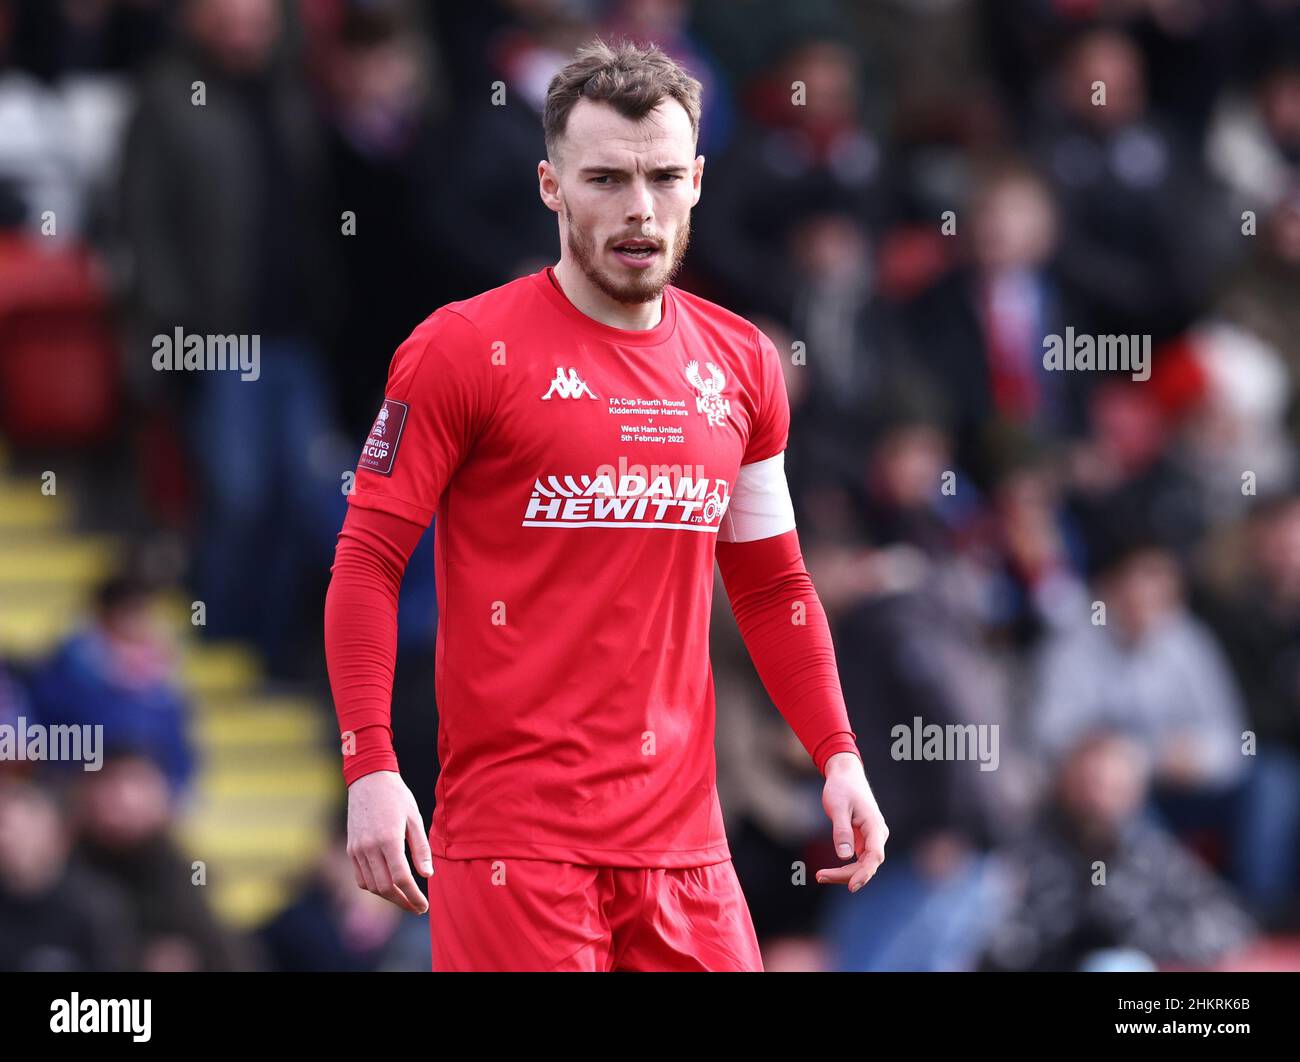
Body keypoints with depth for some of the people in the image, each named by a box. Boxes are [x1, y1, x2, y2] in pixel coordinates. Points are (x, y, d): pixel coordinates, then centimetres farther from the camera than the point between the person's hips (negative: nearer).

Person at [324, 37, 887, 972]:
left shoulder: (741, 365, 12)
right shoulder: (463, 351, -3)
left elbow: (771, 585, 21)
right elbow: (368, 560, -5)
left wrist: (838, 756, 10)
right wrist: (371, 771, -15)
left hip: (684, 840, 5)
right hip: (514, 839, -5)